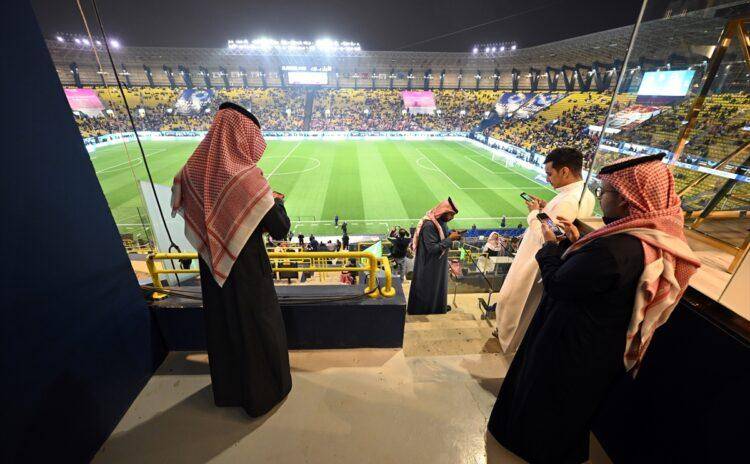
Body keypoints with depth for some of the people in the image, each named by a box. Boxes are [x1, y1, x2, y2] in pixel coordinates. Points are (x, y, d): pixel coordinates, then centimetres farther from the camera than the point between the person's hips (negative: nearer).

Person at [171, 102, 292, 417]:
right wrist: (276, 201, -3)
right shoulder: (248, 178, -24)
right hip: (248, 269, -6)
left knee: (220, 323, 24)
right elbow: (280, 230, -21)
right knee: (259, 324, 14)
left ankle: (226, 386, 48)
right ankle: (267, 390, 36)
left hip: (213, 269, 6)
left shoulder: (193, 171, -5)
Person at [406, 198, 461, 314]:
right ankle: (422, 309, 28)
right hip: (429, 266, -9)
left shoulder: (441, 221, 0)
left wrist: (452, 236, -1)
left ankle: (438, 306, 44)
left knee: (438, 285, 24)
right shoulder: (429, 225, -29)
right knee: (426, 289, 8)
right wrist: (449, 239, -25)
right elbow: (432, 248, -29)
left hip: (438, 264, 9)